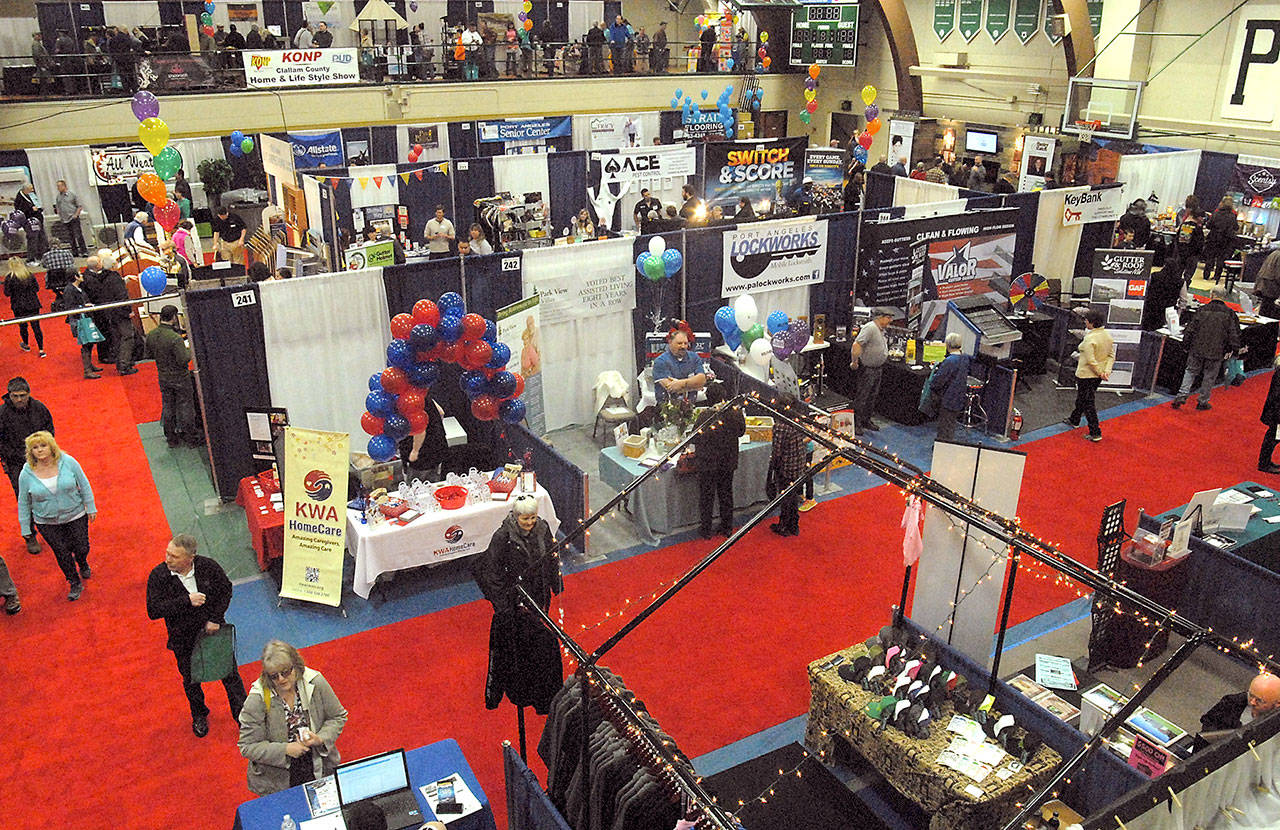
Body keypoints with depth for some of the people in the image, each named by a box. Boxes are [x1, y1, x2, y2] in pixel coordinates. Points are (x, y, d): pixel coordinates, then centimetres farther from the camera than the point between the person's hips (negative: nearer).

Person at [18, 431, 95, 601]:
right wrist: (25, 528, 3)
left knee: (82, 547, 10)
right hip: (47, 523, 0)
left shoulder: (68, 462, -13)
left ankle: (83, 565, 46)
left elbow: (84, 485, -3)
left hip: (75, 515, 0)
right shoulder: (26, 474, -12)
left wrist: (90, 508, 0)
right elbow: (23, 502, -1)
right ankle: (75, 584, 25)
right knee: (62, 553, 5)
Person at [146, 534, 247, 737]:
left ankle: (242, 714, 29)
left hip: (214, 629, 0)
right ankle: (199, 716, 46)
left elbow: (225, 590, 0)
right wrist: (186, 600, -33)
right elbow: (153, 610, -23)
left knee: (230, 674, 10)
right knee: (191, 680, 19)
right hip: (183, 639, 0)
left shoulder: (208, 567, -16)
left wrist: (215, 619, -9)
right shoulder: (158, 576, -19)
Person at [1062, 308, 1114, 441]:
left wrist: (1100, 373, -13)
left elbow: (1090, 361, -24)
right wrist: (1107, 370, -3)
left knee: (1088, 403, 1)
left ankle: (1095, 433, 3)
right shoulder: (1108, 335, 2)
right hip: (1098, 376, 9)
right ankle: (1074, 420, 45)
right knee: (1082, 398, 26)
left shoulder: (1089, 338, -24)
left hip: (1086, 375, -9)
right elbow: (1111, 355, 4)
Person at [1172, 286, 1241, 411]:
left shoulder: (1201, 310, -4)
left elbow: (1190, 329, 0)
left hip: (1197, 349, 0)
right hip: (1216, 353, 0)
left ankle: (1182, 395, 2)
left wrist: (1186, 345, 12)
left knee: (1190, 372, 14)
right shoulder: (1229, 314, -4)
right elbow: (1234, 335, -1)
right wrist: (1234, 350, 11)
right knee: (1209, 377, 10)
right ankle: (1203, 402, 18)